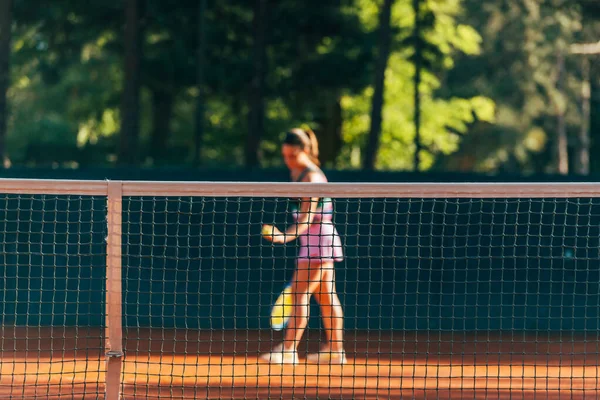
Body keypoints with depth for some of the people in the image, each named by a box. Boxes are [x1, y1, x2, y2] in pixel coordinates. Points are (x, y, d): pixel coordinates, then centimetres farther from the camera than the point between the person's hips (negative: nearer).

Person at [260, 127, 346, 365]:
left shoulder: (311, 177, -18)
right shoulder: (297, 173, 10)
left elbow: (308, 217, -27)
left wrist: (286, 236, -40)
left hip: (318, 240, -10)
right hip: (312, 241, 10)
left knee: (299, 294, -12)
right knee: (326, 297, 13)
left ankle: (288, 350, -14)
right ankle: (335, 350, 18)